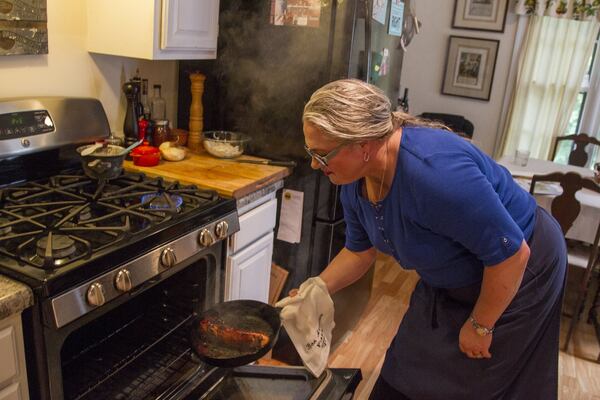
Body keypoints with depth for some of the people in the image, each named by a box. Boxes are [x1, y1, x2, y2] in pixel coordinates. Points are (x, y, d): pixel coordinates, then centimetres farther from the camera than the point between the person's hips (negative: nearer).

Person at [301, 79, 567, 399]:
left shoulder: (436, 171, -40)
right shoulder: (354, 181, -13)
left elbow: (511, 254, -31)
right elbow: (359, 251, 3)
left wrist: (480, 327, -18)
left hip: (516, 276, -7)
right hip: (450, 281, 7)